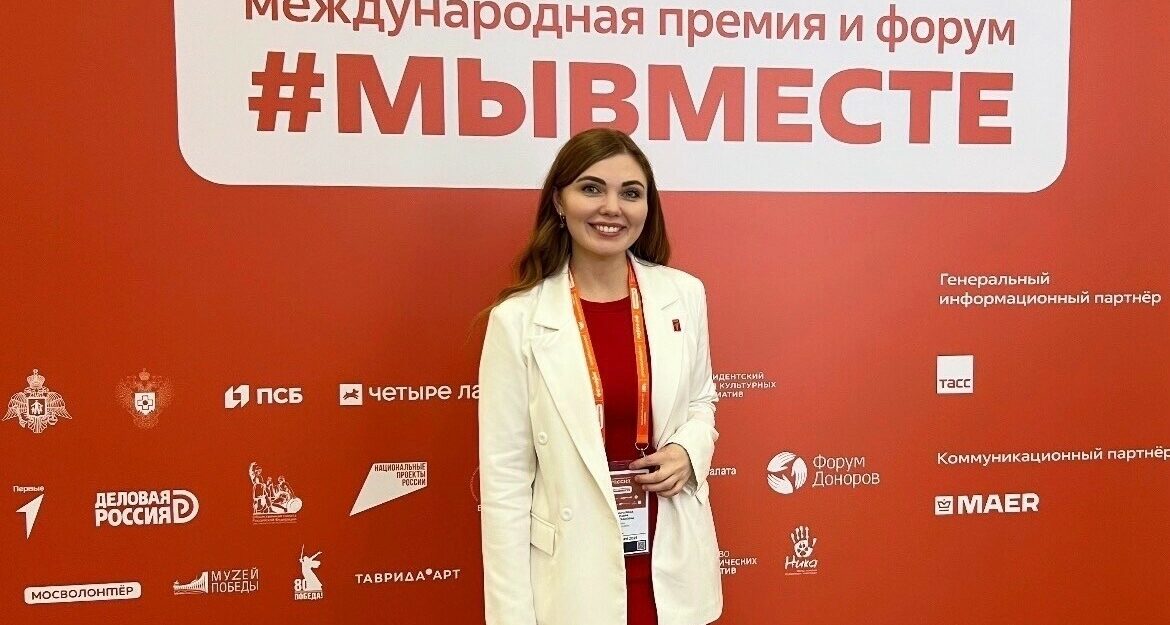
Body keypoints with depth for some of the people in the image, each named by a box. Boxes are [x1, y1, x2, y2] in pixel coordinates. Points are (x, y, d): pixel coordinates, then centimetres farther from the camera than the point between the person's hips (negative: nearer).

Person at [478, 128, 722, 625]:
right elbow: (504, 478, -10)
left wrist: (689, 451, -9)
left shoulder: (684, 295, -4)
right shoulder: (517, 320, -13)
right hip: (573, 578, -3)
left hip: (672, 568, 3)